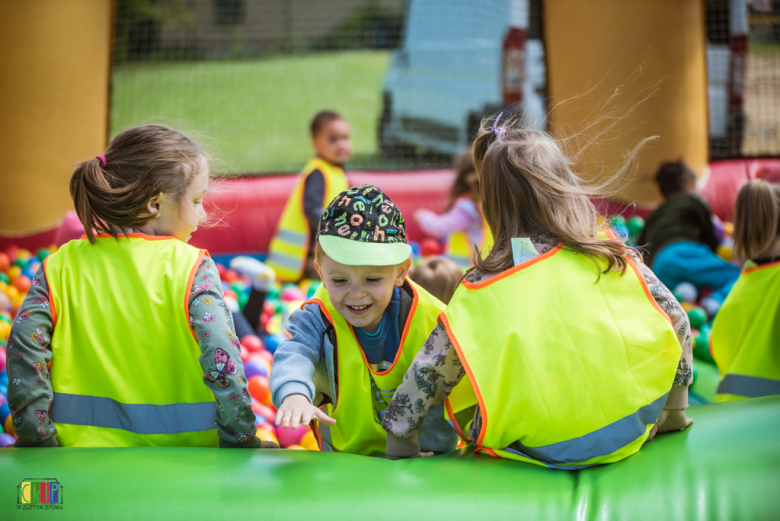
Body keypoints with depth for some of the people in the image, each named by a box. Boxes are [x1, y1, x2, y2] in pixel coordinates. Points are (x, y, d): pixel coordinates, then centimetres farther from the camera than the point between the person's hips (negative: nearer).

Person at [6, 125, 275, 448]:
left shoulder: (62, 266, 5)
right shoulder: (191, 268, -4)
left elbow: (25, 349, -4)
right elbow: (222, 361, -13)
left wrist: (40, 444, 1)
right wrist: (242, 445, -4)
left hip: (82, 449, 5)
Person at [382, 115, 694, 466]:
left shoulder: (483, 283, -4)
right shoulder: (616, 256, 2)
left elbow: (430, 369, -4)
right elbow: (676, 322, 12)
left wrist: (399, 442, 10)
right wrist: (674, 410, 26)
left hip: (538, 448, -2)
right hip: (628, 433, 2)